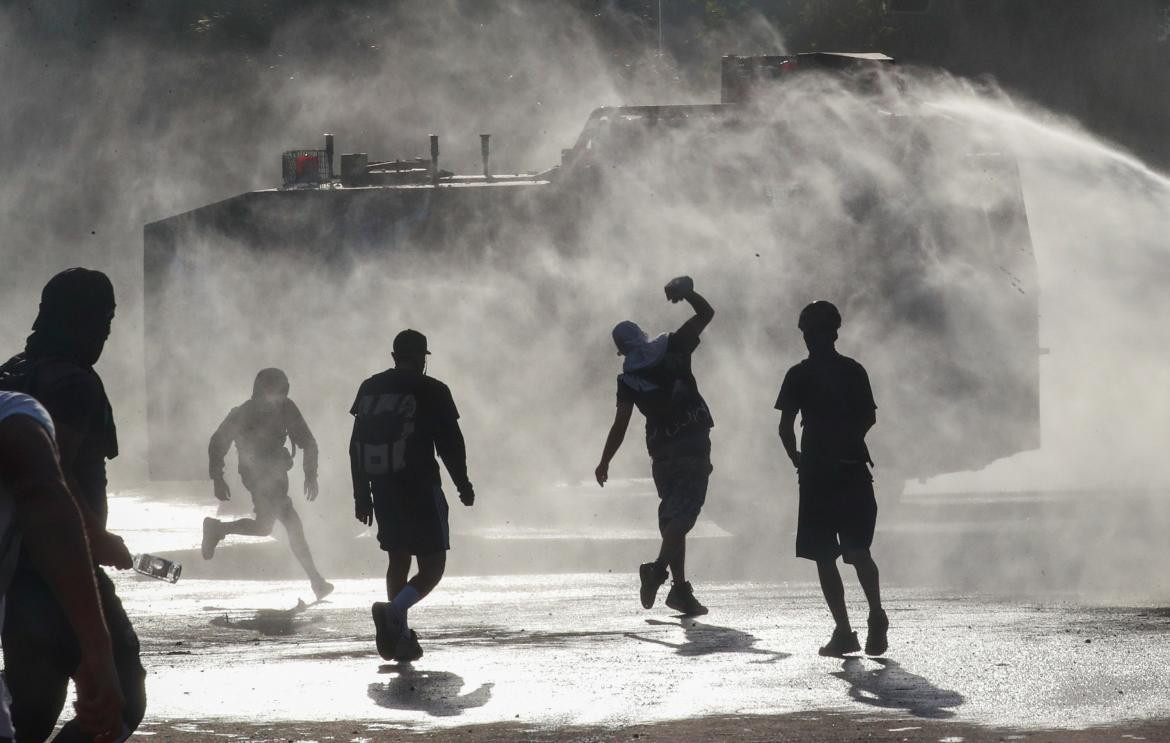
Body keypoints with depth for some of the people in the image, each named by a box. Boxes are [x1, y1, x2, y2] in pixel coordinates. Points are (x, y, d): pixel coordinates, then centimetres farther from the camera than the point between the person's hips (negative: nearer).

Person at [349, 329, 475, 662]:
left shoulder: (370, 389, 10)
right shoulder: (431, 391, -6)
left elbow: (357, 445, 11)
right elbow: (450, 443, -5)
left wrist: (361, 496, 17)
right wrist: (463, 485, 10)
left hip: (382, 490, 5)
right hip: (421, 490, -5)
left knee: (398, 559, 17)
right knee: (432, 565, 0)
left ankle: (400, 638, 12)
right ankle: (394, 610, -26)